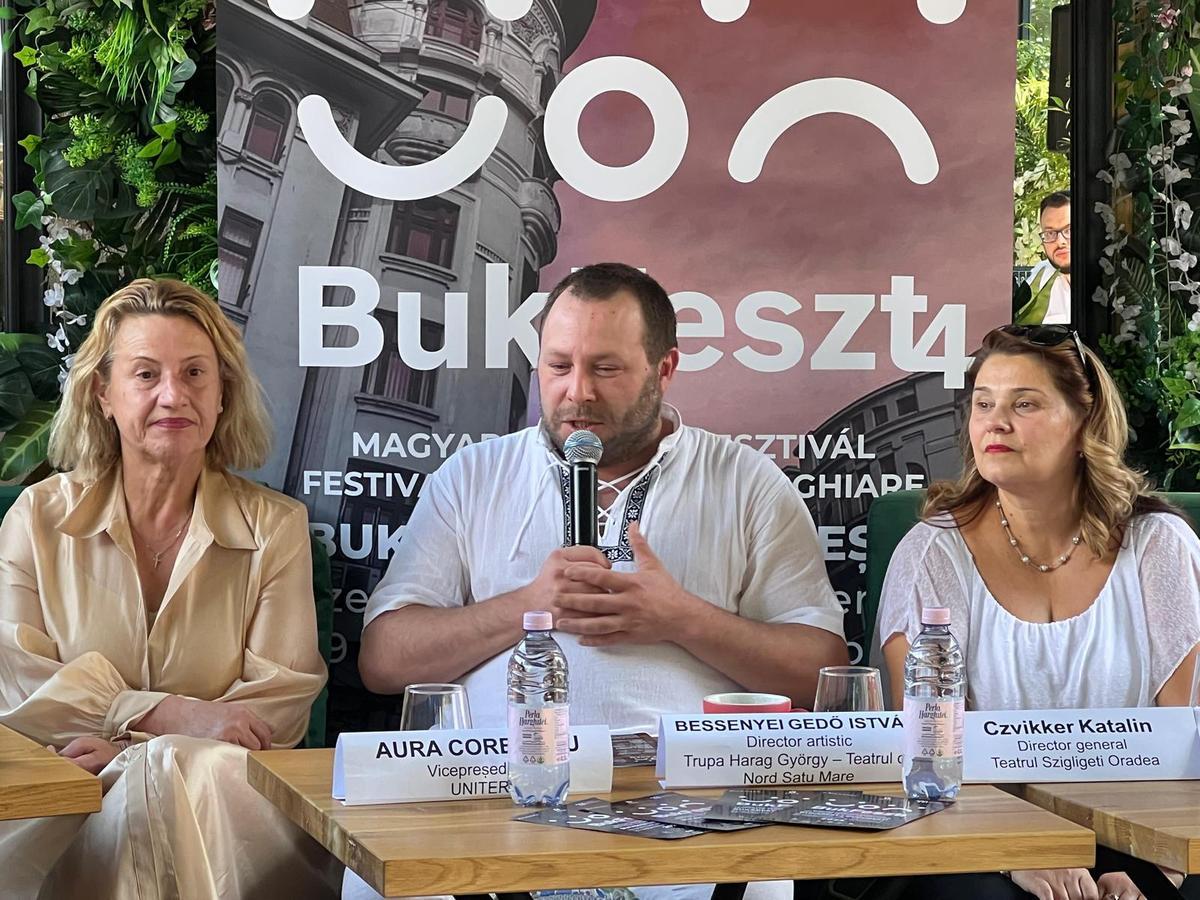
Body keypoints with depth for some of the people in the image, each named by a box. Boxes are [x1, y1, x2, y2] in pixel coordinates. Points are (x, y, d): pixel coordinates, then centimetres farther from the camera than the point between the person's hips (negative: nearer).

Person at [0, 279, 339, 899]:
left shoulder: (276, 527, 7)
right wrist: (170, 716, -17)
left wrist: (127, 747, -16)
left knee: (189, 769, -34)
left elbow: (284, 701, -2)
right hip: (64, 804, -1)